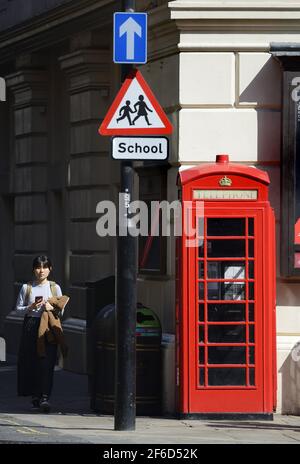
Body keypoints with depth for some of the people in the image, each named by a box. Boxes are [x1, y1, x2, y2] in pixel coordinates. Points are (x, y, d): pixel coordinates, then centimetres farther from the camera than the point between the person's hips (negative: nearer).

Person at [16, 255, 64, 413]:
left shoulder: (54, 287, 8)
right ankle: (35, 397, 10)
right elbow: (18, 308, 9)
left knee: (46, 362, -12)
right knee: (30, 362, -1)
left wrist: (51, 308, -9)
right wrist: (31, 307, -9)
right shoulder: (27, 287, 7)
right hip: (30, 326, 1)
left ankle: (45, 397, -18)